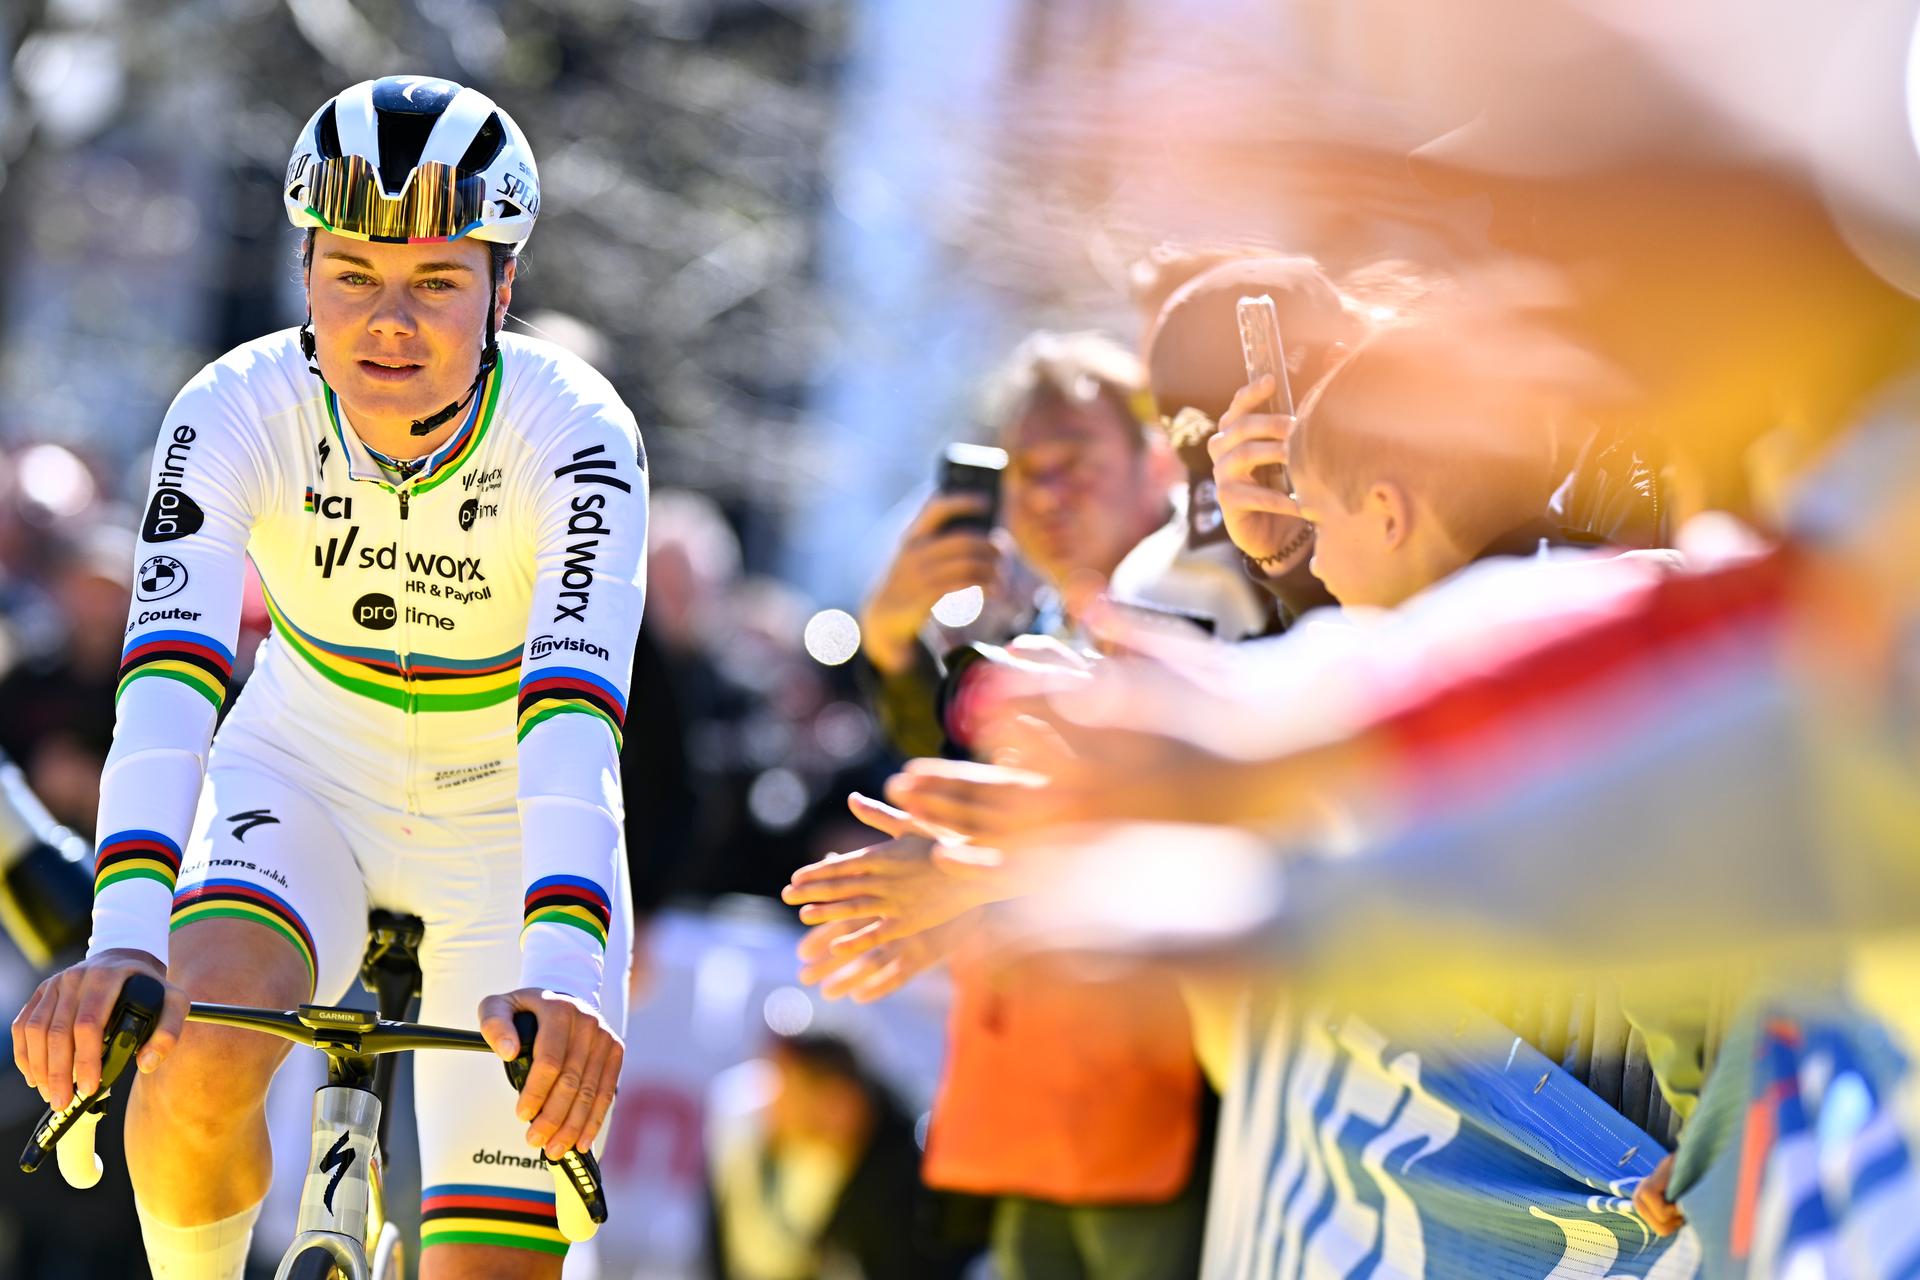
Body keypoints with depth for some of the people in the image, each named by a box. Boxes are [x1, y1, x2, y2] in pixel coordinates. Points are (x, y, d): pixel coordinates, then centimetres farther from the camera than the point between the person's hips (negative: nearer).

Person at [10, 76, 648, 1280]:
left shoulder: (575, 434, -27)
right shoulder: (238, 412, -23)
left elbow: (573, 708, -41)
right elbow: (171, 673, -37)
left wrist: (568, 972, -58)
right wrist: (122, 941, -53)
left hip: (509, 818, -1)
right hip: (305, 782, 1)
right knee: (199, 1057, -31)